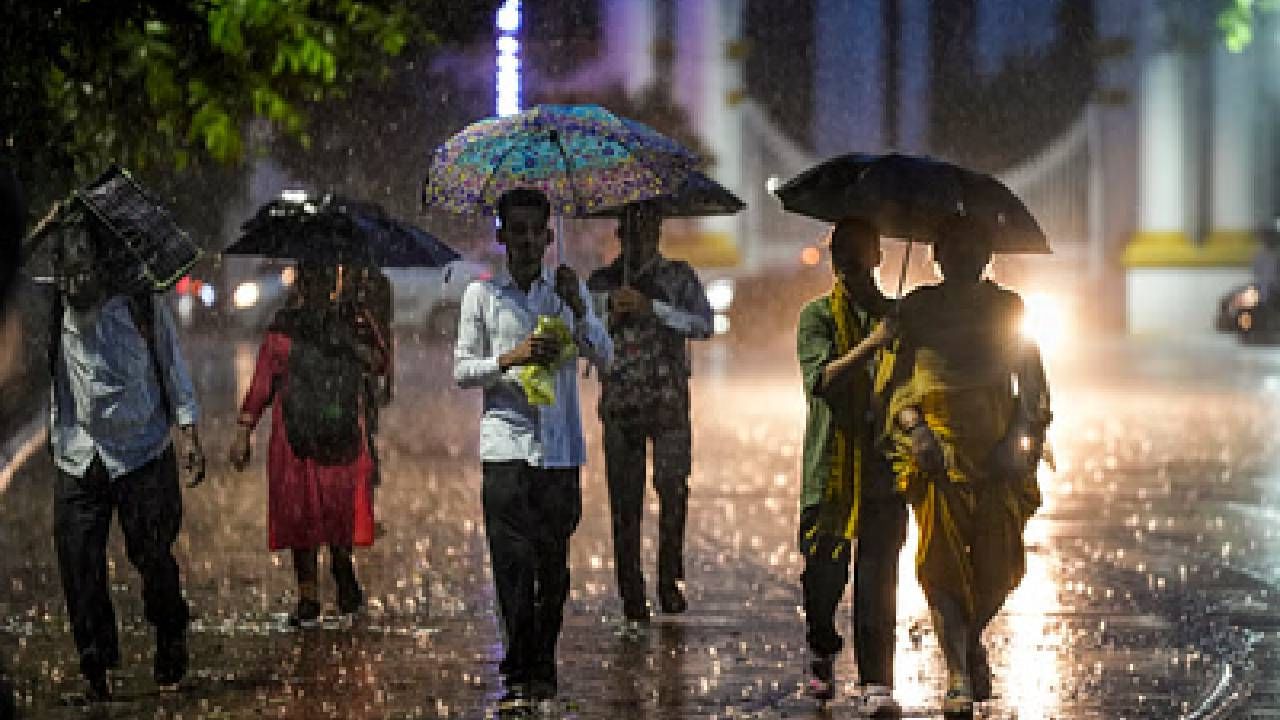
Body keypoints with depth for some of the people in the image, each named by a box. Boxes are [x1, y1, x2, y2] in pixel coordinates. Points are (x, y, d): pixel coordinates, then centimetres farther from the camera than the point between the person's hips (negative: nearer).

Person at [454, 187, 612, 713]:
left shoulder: (569, 290, 12)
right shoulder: (481, 293, 7)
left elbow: (604, 359, 4)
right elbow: (461, 370, 5)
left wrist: (578, 309, -12)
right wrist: (510, 358, -12)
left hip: (560, 448, 2)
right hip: (505, 446, -2)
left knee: (554, 564, 3)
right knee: (514, 563, -9)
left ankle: (541, 669, 13)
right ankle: (521, 677, -6)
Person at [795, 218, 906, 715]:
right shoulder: (817, 315, 4)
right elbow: (820, 378, -11)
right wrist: (871, 345, -23)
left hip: (884, 464, 1)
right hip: (830, 464, -1)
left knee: (878, 577, -5)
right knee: (824, 572, 3)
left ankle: (876, 684, -6)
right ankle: (822, 656, 29)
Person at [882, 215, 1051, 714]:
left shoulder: (1007, 307, 9)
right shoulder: (917, 307, 5)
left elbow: (1033, 385, 9)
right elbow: (896, 379, 5)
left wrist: (1020, 436, -7)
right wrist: (913, 427, -13)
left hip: (1000, 447, 1)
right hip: (936, 446, -1)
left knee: (1000, 564, -2)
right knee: (942, 558, -10)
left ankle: (972, 638, 29)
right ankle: (959, 675, -4)